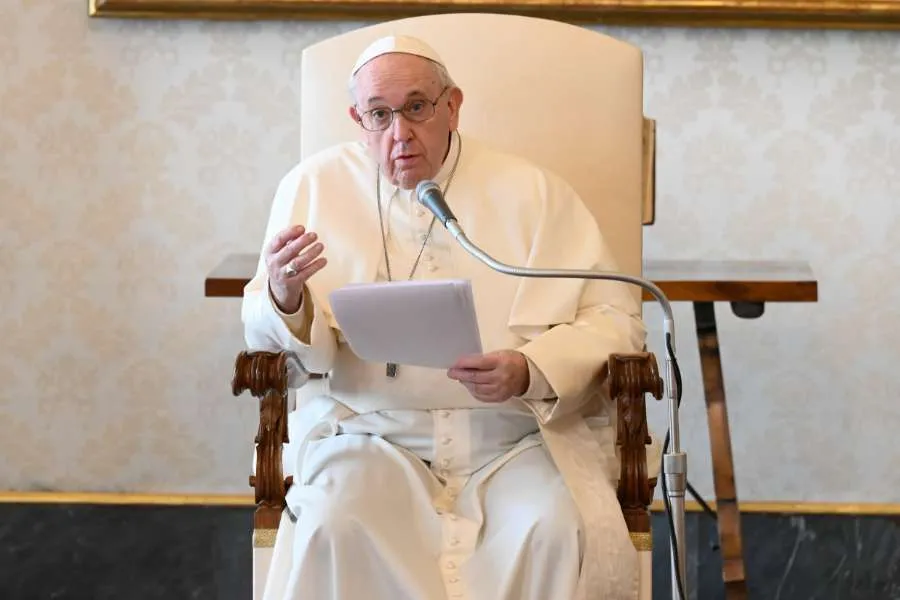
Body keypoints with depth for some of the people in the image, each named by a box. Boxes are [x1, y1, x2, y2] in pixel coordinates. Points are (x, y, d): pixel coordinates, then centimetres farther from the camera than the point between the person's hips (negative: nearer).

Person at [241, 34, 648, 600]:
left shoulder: (532, 190, 6)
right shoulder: (314, 186, 8)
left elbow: (615, 316, 3)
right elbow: (267, 337, 9)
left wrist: (530, 372, -17)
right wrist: (285, 297, -16)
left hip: (520, 434, 0)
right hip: (371, 432, 0)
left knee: (562, 534, -30)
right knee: (335, 528, -31)